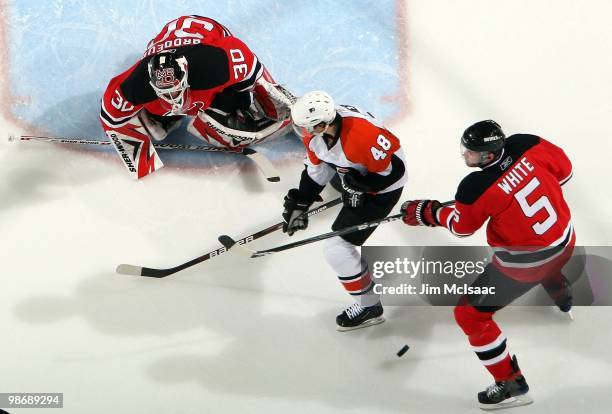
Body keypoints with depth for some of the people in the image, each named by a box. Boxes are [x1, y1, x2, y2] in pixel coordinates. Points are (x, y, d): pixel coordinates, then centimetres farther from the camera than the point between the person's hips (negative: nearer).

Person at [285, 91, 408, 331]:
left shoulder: (362, 135, -42)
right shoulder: (316, 131, -17)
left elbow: (394, 169, -29)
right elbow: (317, 169, 0)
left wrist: (361, 186, -26)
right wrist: (299, 204, 1)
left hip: (382, 189, -8)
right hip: (355, 178, 8)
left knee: (337, 248, -9)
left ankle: (368, 306, 7)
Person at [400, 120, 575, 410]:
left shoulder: (476, 189, -28)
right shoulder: (527, 145, -16)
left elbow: (461, 226, -8)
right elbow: (564, 170, 2)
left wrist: (426, 213, 8)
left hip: (524, 263, -7)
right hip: (565, 240, 8)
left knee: (470, 315, 7)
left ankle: (512, 385, 15)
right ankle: (563, 298, 79)